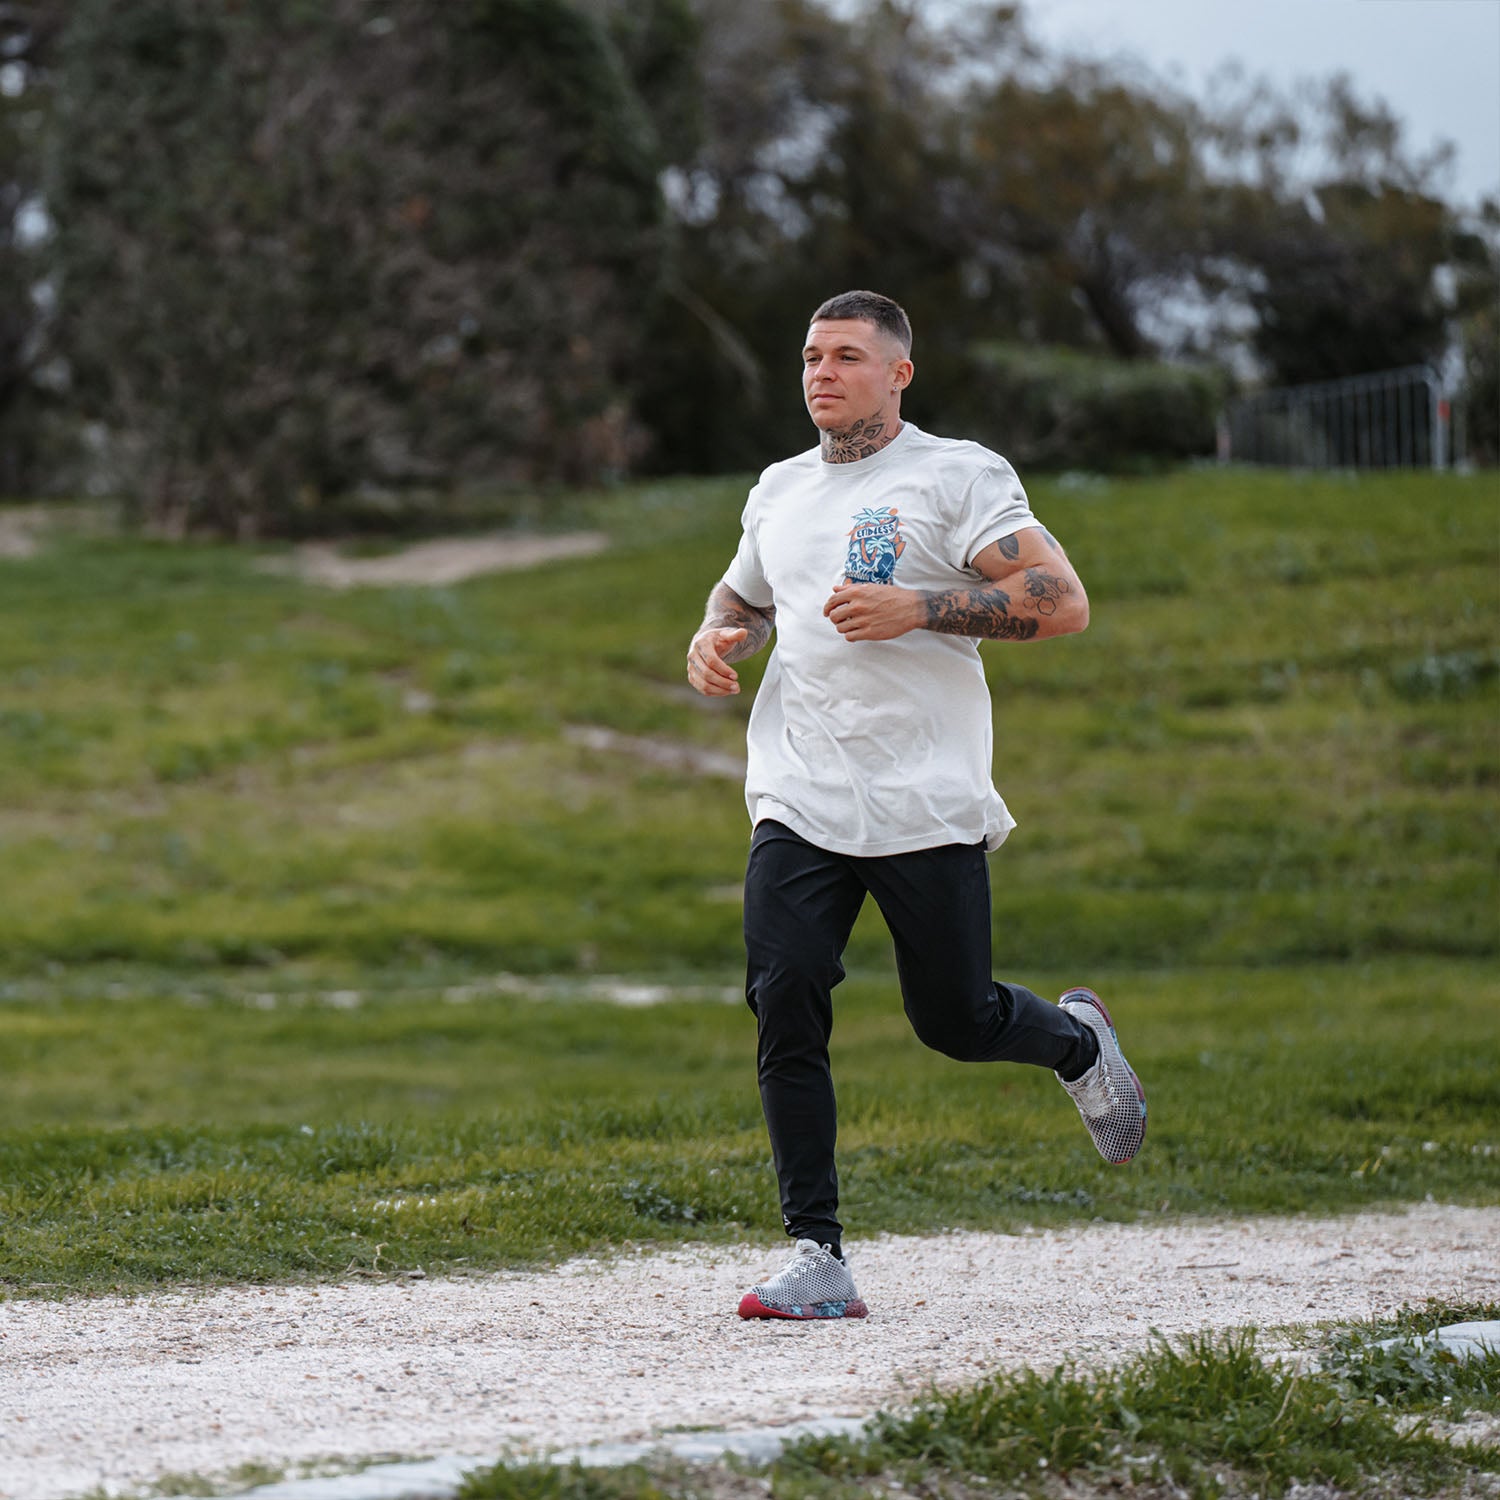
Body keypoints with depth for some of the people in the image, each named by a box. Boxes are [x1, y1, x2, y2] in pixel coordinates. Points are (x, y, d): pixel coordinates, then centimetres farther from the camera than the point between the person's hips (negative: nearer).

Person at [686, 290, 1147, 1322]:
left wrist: (918, 607, -19)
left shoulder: (958, 476, -2)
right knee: (785, 1003, -13)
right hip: (800, 805, 4)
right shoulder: (779, 492, 16)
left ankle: (1075, 1038, 37)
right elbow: (741, 598, 35)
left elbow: (1063, 602, -11)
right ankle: (819, 1260, -9)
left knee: (956, 1022, 2)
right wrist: (714, 640, 11)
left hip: (926, 803, -4)